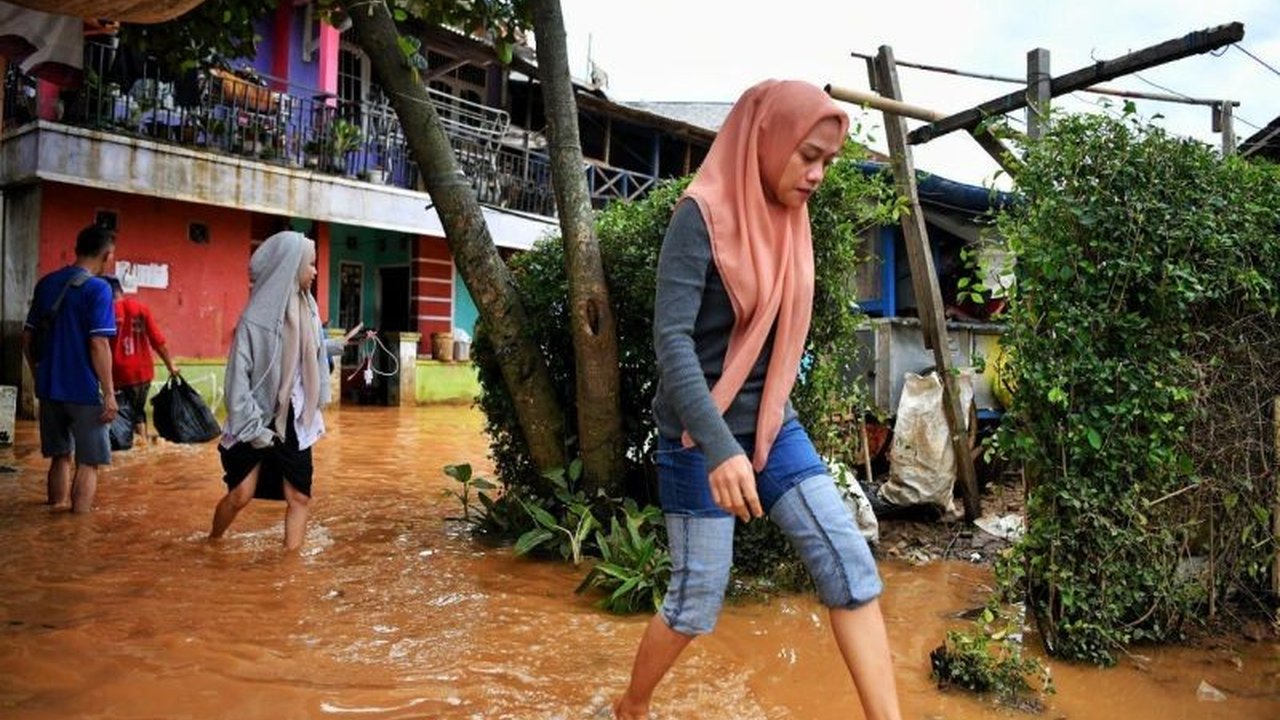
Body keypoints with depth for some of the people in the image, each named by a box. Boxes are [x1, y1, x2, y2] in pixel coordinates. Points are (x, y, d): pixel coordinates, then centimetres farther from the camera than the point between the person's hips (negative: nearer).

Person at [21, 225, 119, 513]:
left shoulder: (46, 283, 9)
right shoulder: (97, 288, -13)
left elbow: (27, 337, 13)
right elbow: (98, 344, -18)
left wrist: (39, 376, 22)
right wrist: (109, 393, -14)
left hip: (49, 387, 7)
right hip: (83, 391, -7)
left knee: (59, 456, 18)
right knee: (88, 462, 3)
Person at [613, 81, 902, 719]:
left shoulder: (788, 220, 7)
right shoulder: (702, 216, -15)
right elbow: (671, 339, -25)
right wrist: (719, 446, -35)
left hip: (772, 427, 7)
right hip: (701, 436, -6)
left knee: (849, 563, -5)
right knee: (698, 598, 4)